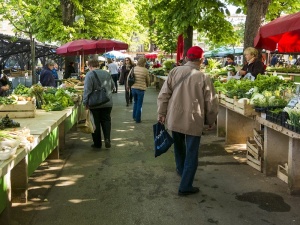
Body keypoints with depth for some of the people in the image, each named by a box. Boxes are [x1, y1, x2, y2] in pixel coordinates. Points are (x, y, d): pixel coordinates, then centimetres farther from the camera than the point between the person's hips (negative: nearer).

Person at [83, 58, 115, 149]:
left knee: (96, 122, 6)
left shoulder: (89, 74, -11)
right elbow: (112, 86, 18)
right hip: (108, 103, 4)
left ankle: (97, 143, 13)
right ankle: (107, 139, -3)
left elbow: (87, 90, -18)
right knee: (106, 120, 13)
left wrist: (85, 102, -12)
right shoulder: (107, 73, 6)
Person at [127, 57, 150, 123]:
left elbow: (128, 77, 5)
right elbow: (148, 80, 0)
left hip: (133, 88, 4)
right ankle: (137, 119, 11)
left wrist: (128, 85, 21)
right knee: (139, 105, 7)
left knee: (135, 102, 24)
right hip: (141, 89, -4)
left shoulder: (134, 68, -1)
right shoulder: (145, 70, -11)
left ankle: (134, 116, 30)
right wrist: (147, 85, 22)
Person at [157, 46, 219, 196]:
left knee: (179, 147, 27)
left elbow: (164, 94, -2)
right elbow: (211, 103, -5)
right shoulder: (204, 78, -10)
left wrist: (161, 113, 8)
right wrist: (210, 121, 11)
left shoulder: (174, 72, -3)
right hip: (193, 121, -4)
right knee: (191, 154, 7)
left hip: (174, 119, 4)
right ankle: (185, 187, 11)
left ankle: (181, 169, 50)